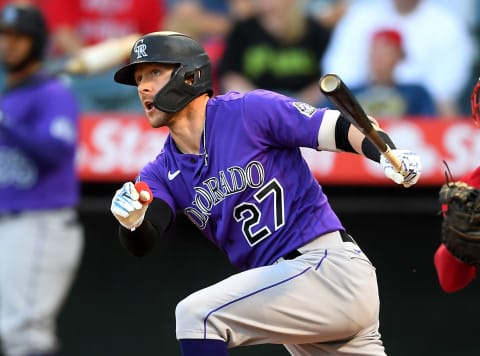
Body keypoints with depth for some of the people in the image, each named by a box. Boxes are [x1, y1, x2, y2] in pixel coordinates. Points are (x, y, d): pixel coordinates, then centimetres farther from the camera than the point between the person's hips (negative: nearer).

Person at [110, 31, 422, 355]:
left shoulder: (250, 112, -6)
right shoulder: (163, 173, 11)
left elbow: (338, 128, -7)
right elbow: (141, 244, -4)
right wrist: (131, 219, -28)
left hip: (330, 267, -7)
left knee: (198, 314, -19)